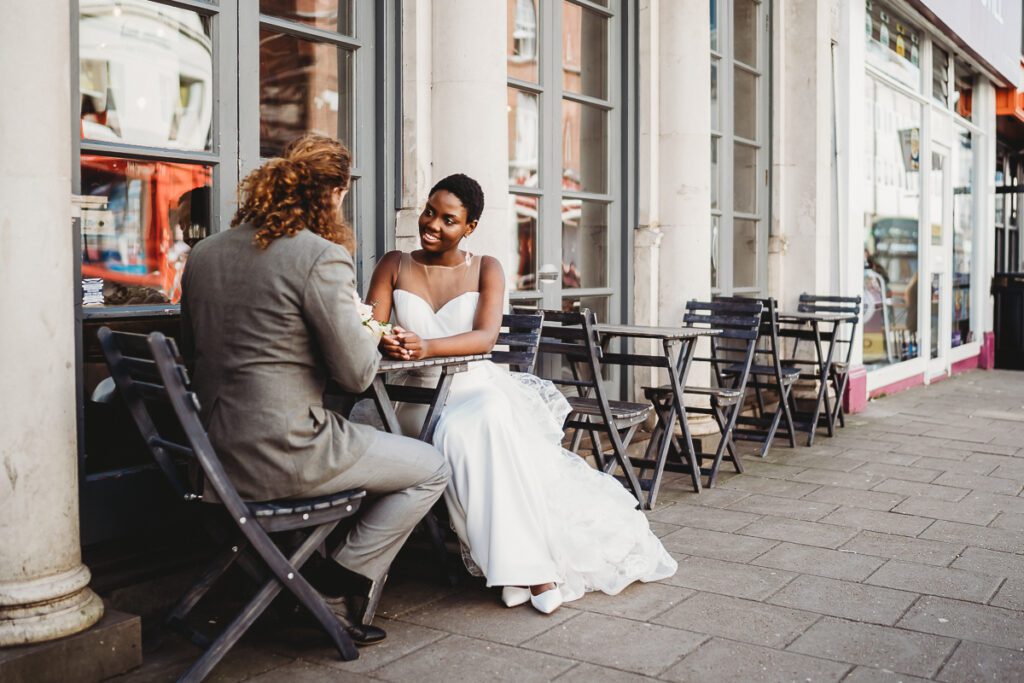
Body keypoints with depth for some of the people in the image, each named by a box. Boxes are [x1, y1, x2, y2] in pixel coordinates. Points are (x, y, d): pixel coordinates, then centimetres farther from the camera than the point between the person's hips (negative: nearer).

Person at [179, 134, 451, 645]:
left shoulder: (203, 254, 7)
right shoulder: (322, 257, -16)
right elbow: (358, 373, -15)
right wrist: (365, 333, 8)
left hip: (218, 454, 8)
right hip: (284, 454, -8)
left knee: (360, 441, 33)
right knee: (431, 470, 10)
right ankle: (341, 596, 9)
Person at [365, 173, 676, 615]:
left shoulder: (485, 269, 5)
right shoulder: (394, 266, 8)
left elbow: (485, 337, -12)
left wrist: (426, 346, -30)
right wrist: (384, 342, -29)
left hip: (478, 389, 0)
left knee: (489, 417, -35)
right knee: (459, 436, -34)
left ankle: (528, 564, -29)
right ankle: (523, 564, -27)